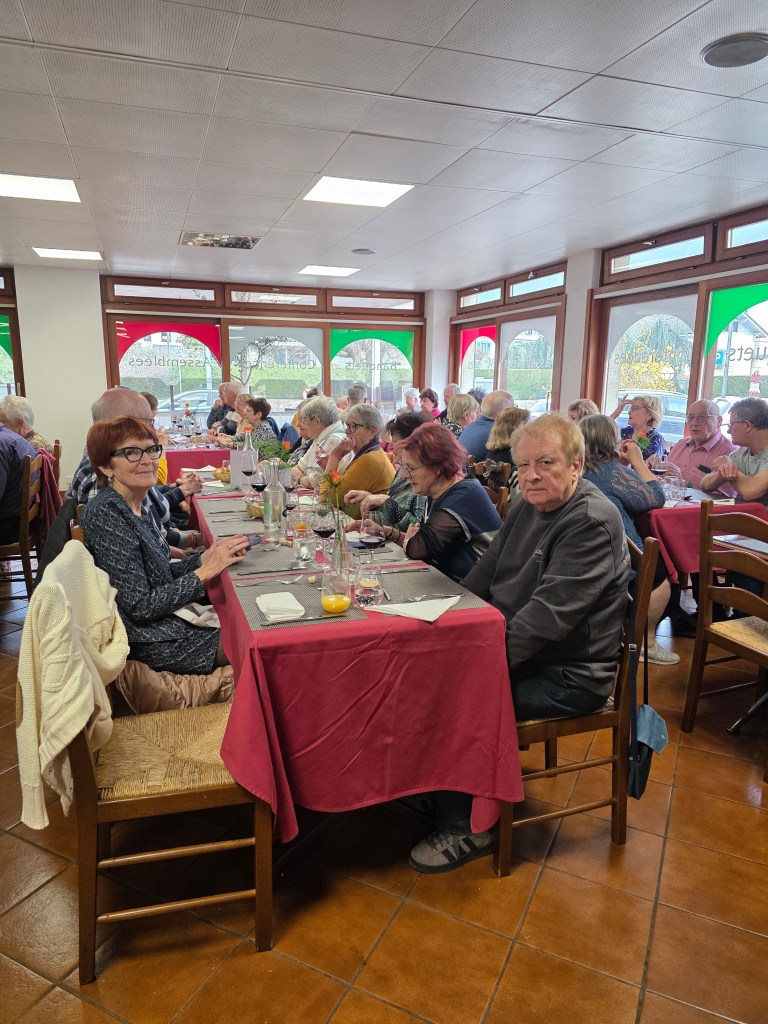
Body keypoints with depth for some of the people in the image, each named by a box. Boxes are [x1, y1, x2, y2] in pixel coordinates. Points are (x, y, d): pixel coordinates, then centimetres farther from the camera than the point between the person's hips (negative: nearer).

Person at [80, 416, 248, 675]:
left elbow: (156, 574, 9)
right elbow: (140, 607, -22)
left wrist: (204, 558, -6)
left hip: (167, 614, 8)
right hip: (150, 641, -8)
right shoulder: (105, 515, -22)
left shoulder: (135, 506, 4)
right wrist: (204, 572, -21)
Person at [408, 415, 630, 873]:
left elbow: (548, 615, -28)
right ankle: (437, 789, 18)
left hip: (567, 674, -9)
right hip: (516, 646, 9)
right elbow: (486, 573, 12)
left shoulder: (592, 522, -21)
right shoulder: (528, 505, 8)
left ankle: (467, 829, 2)